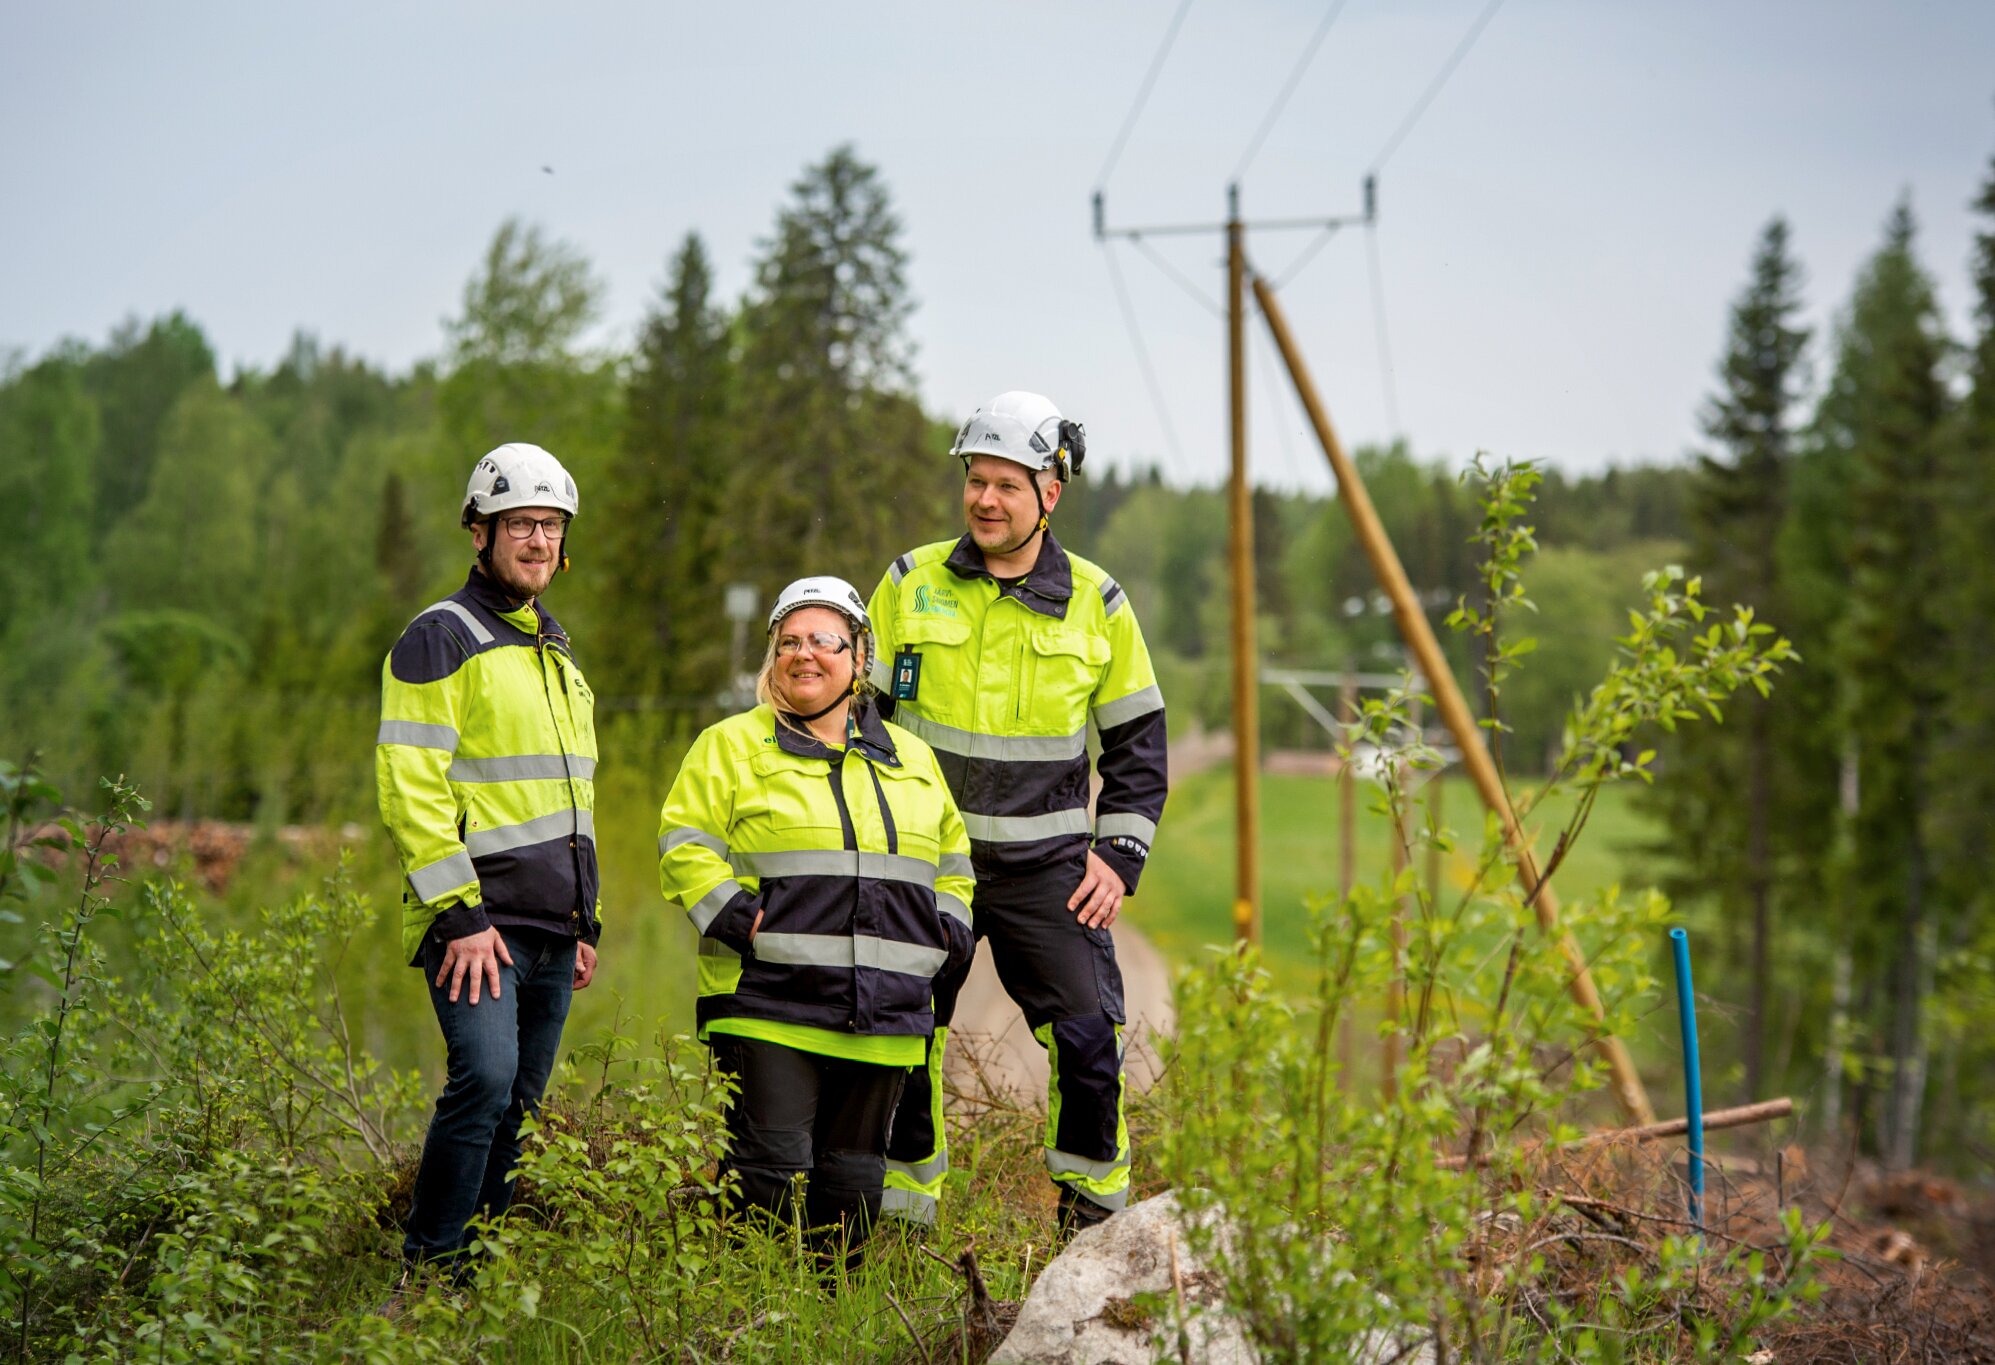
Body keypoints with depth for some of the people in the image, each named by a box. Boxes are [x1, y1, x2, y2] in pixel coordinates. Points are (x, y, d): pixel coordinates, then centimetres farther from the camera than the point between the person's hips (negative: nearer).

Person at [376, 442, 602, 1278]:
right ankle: (428, 1270, -13)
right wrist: (461, 913, -17)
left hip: (551, 928, 8)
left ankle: (482, 1268, 13)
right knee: (485, 1078, -21)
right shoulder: (440, 638, -5)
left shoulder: (557, 652, 21)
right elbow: (410, 786, -12)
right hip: (477, 923, -8)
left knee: (517, 1109, 7)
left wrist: (587, 920, 21)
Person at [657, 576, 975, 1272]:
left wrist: (948, 926, 10)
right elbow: (686, 846, -1)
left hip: (882, 1015, 4)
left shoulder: (910, 759, 19)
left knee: (853, 1176, 8)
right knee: (771, 1168, -10)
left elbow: (951, 857, 27)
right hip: (768, 1002, -4)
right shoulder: (732, 746, 6)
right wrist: (734, 916, -15)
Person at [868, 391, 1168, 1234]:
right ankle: (902, 1217, 19)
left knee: (1089, 1038, -10)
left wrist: (1117, 856, 1)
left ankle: (1095, 1209, 6)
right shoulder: (911, 585, 2)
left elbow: (1138, 742, 10)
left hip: (1047, 866, 0)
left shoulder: (1096, 604, 3)